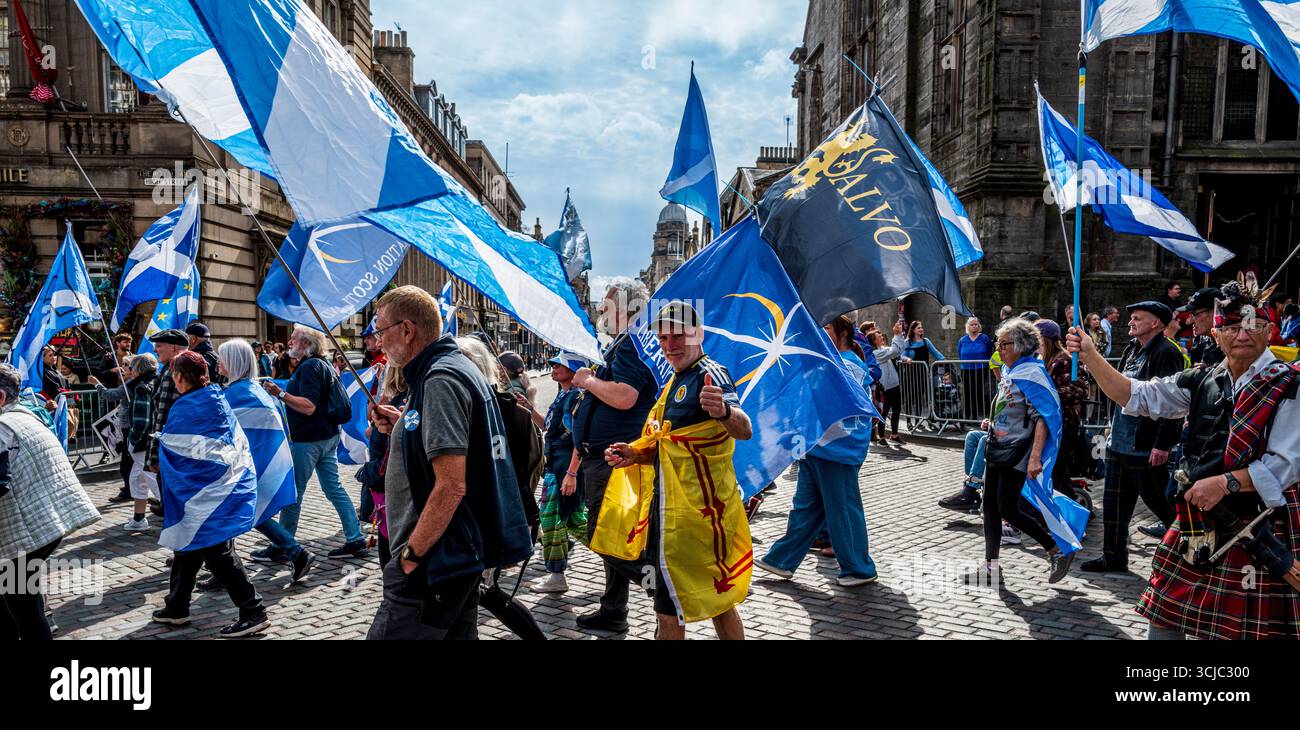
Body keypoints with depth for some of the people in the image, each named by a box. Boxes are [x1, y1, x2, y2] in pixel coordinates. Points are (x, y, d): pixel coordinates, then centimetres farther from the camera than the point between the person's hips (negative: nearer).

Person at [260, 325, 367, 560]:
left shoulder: (310, 366, -16)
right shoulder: (323, 365, 15)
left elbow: (308, 407, -25)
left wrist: (280, 393, -29)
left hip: (308, 440, -10)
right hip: (328, 436, 10)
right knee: (335, 489, 10)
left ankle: (280, 548, 11)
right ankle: (356, 541, 10)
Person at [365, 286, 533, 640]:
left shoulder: (440, 381, -18)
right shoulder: (460, 366, 13)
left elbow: (451, 487, -24)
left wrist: (409, 555, -17)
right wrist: (402, 427, 11)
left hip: (436, 561, -10)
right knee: (457, 632, 18)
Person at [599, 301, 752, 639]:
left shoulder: (710, 374, -14)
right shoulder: (675, 382, 15)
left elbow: (744, 431, -31)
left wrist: (723, 411, -53)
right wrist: (634, 455, 4)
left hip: (694, 511, -9)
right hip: (669, 506, 9)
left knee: (669, 612, -2)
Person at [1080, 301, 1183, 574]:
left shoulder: (1166, 353, -14)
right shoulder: (1132, 350, 13)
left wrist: (1162, 444, -22)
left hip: (1146, 446, -9)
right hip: (1120, 442, 9)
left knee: (1159, 501, 3)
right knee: (1115, 502, 12)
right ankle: (1113, 557, 21)